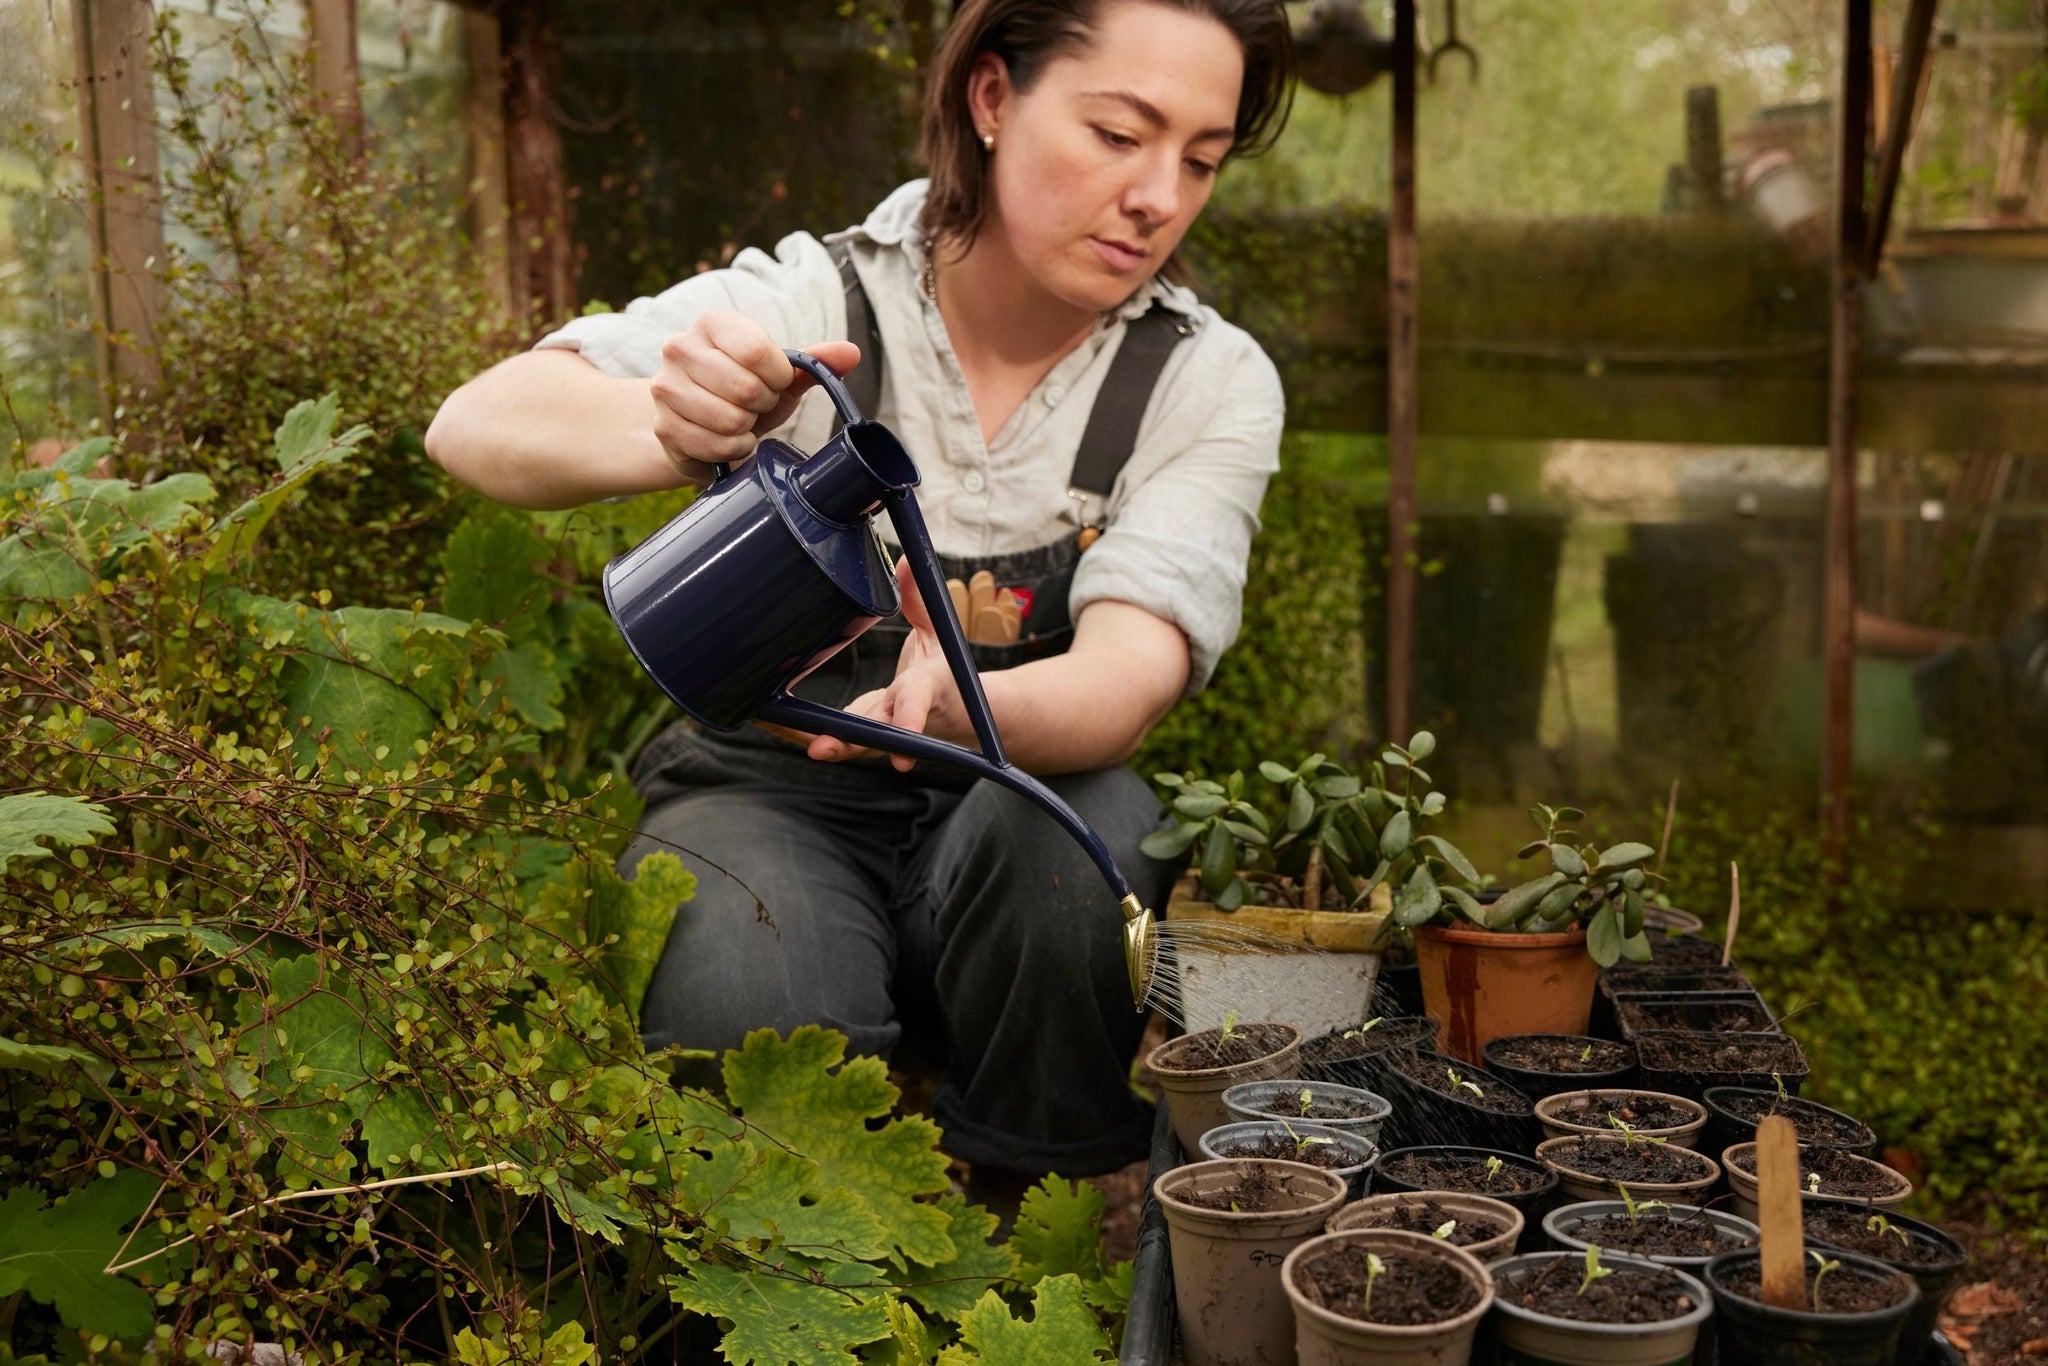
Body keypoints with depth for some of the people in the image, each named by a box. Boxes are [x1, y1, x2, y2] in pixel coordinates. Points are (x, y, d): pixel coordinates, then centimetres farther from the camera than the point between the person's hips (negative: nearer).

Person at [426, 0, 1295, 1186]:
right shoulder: (810, 309, -11)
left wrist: (958, 709, -47)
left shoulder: (1212, 384, -7)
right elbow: (478, 428, -23)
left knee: (1087, 825, -33)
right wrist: (674, 431, -47)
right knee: (757, 1019, -35)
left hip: (1007, 831, 2)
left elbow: (1126, 679, -23)